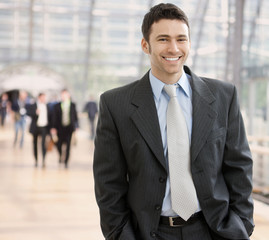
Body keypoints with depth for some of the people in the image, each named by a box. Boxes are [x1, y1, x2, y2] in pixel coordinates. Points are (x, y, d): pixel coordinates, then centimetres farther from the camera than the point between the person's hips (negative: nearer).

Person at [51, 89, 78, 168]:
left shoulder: (73, 105, 6)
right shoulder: (57, 106, 4)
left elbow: (75, 116, 9)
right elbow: (54, 118, 1)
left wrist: (76, 126, 3)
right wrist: (53, 128, -7)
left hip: (69, 128, 0)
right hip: (60, 128, 0)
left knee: (68, 145, -4)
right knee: (58, 144, 2)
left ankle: (66, 161, 6)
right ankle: (61, 155, 32)